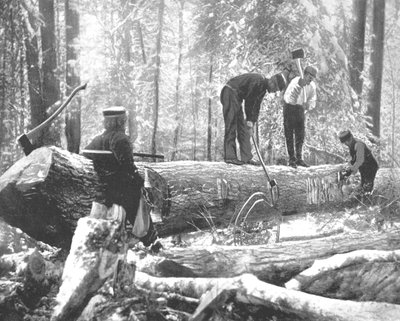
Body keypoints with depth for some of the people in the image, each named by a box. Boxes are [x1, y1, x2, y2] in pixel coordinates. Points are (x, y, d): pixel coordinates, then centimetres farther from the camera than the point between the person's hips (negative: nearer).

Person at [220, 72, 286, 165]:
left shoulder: (263, 89, 12)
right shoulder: (258, 80, -19)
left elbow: (256, 107, 13)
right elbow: (249, 101, -18)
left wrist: (251, 123, 5)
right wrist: (249, 120, -12)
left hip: (237, 97, 10)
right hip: (230, 92, -10)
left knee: (242, 127, 5)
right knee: (231, 126, -12)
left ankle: (246, 157, 4)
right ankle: (229, 156, -12)